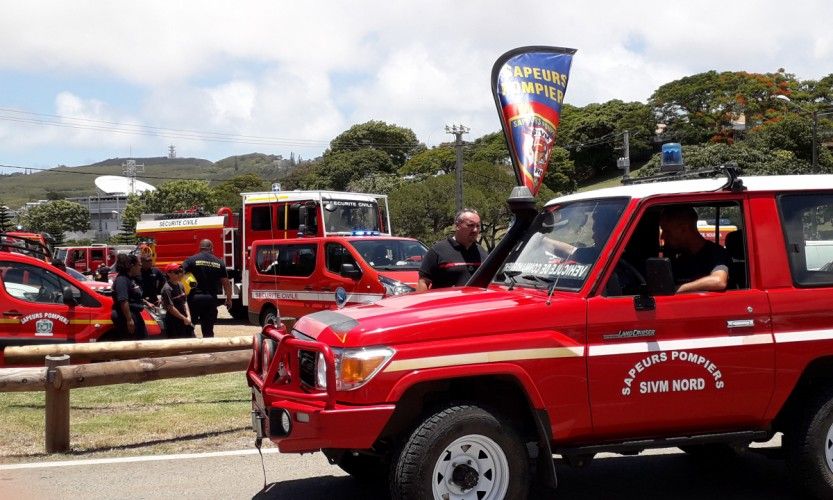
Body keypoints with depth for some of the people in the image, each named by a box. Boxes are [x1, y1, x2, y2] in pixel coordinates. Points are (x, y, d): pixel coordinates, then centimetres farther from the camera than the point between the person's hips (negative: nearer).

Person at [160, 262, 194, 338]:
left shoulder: (180, 285, 7)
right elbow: (170, 308, -19)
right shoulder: (167, 289, -16)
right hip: (173, 321, -8)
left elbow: (185, 302, 8)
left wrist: (188, 317, -5)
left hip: (185, 321, 8)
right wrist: (184, 318, -13)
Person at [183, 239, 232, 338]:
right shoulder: (219, 263, 8)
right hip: (211, 299, 2)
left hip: (195, 298, -2)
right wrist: (228, 299, 19)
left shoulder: (191, 260, 1)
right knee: (208, 329, 8)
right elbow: (226, 283, 10)